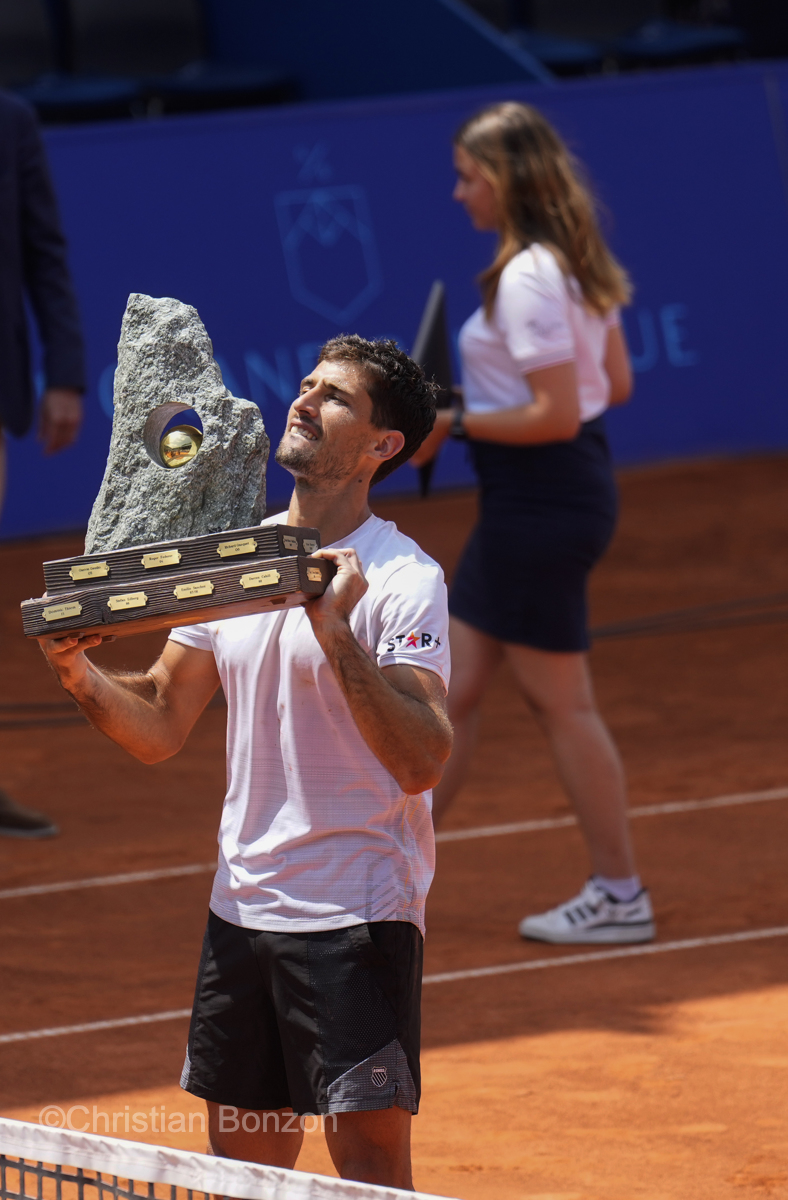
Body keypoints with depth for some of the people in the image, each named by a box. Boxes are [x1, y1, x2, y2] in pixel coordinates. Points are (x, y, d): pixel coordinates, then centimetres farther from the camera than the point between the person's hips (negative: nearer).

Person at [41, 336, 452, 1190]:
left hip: (356, 920, -7)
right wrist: (80, 676, -7)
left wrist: (337, 635, -30)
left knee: (369, 1154, -9)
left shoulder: (402, 580, -11)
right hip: (242, 909, 7)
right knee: (243, 1159, 11)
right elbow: (160, 728, 12)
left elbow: (422, 762, -22)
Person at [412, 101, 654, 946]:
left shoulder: (527, 278, -21)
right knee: (455, 686, 14)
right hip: (530, 503, 10)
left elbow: (557, 416, -24)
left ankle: (618, 897, 8)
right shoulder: (575, 264, 9)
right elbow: (615, 382, 13)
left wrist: (455, 423, -15)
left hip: (542, 504, -10)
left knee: (559, 701, 0)